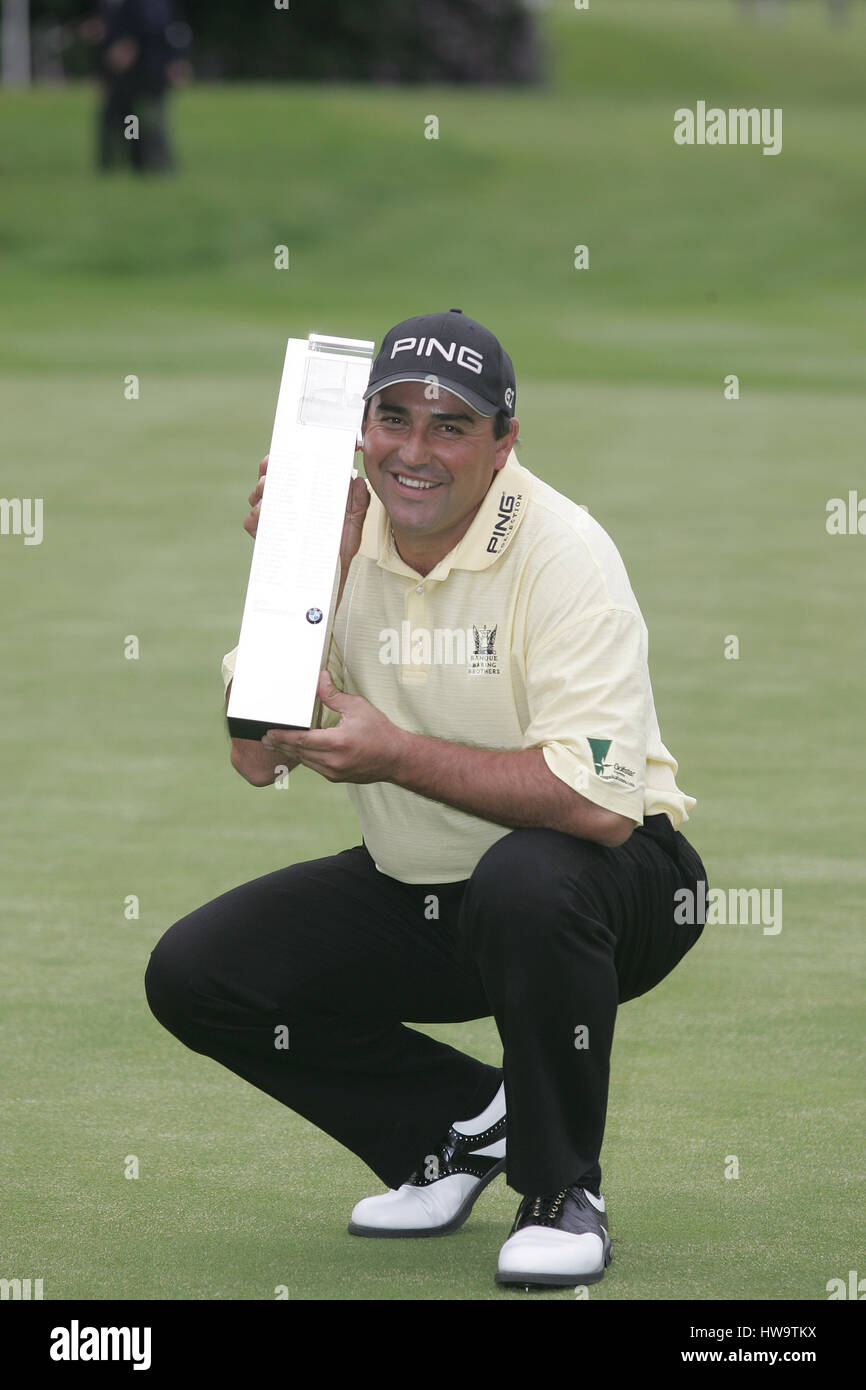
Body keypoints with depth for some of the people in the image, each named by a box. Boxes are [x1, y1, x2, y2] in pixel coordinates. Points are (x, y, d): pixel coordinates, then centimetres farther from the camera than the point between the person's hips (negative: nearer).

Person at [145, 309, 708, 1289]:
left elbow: (598, 801, -32)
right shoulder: (337, 535, -4)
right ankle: (466, 1121, 10)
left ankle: (562, 1194, -16)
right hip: (413, 895, 6)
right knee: (193, 975, -7)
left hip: (614, 888, -6)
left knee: (526, 876, -39)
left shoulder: (559, 552, -21)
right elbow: (257, 757, -11)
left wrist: (395, 756, -29)